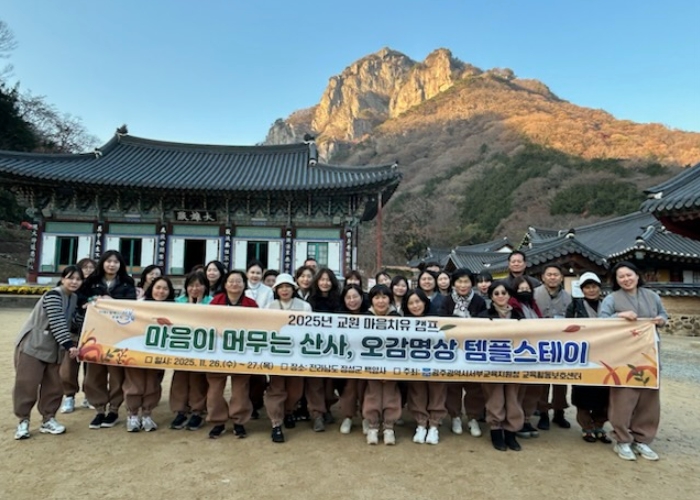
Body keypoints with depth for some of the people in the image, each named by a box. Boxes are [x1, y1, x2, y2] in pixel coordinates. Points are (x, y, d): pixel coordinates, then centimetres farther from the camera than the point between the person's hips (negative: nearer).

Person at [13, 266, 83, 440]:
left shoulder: (73, 298, 8)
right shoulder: (53, 295, -17)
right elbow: (57, 323, -23)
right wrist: (69, 345, -25)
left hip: (53, 348, 7)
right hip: (32, 345, -7)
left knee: (53, 385, 8)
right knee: (27, 384, -1)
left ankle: (48, 420, 19)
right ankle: (23, 422, 13)